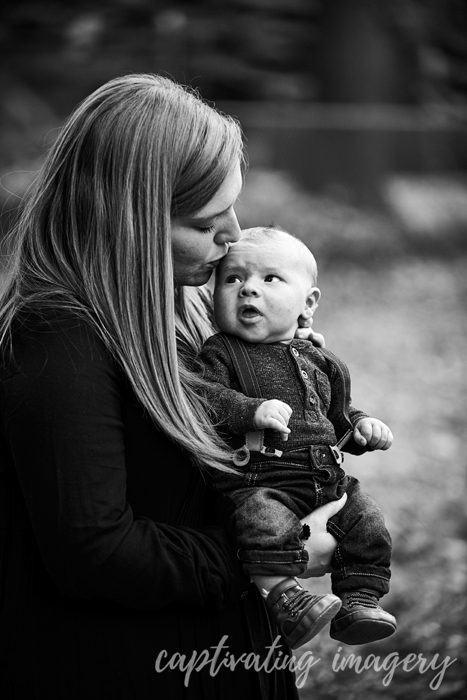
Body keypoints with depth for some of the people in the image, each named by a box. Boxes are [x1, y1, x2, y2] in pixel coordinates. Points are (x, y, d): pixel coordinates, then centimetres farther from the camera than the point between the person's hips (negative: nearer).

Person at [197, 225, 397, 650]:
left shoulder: (318, 363, 20)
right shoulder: (218, 355, 1)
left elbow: (338, 414, 33)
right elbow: (205, 396, -18)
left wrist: (361, 426, 12)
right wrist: (252, 410, -31)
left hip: (326, 481, 6)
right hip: (256, 483, -6)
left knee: (367, 524, -5)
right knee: (267, 523, -34)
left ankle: (359, 600, 4)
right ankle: (283, 599, -35)